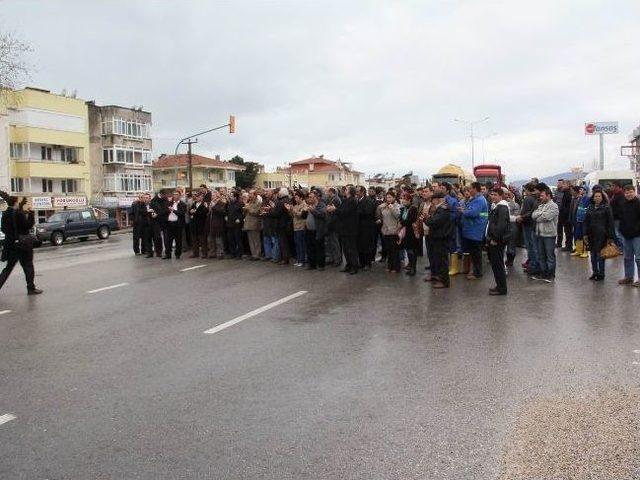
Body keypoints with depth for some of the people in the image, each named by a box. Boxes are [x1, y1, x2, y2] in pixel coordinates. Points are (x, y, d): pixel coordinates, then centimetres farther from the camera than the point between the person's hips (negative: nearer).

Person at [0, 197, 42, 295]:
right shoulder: (19, 214, -17)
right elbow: (28, 225, -14)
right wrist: (30, 213, -7)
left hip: (11, 244, 6)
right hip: (22, 244, -6)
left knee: (8, 268, 13)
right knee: (28, 266, 6)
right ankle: (31, 288, 11)